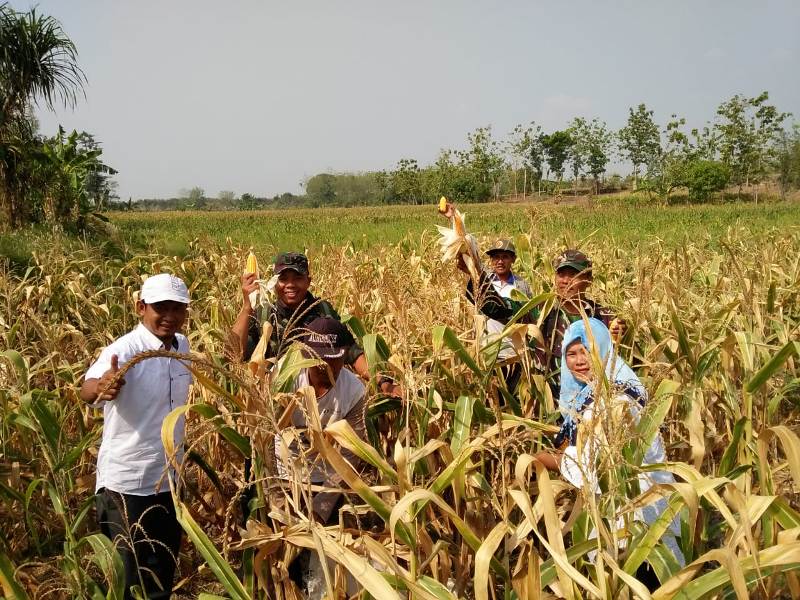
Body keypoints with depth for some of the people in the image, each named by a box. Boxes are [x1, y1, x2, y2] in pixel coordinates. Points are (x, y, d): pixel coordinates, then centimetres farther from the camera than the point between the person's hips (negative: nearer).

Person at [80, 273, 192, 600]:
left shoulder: (181, 346, 1)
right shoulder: (124, 350, -20)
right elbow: (87, 388, -41)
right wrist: (101, 387, -59)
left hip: (170, 481, 7)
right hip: (127, 484, -7)